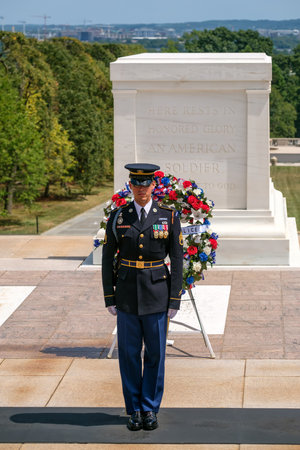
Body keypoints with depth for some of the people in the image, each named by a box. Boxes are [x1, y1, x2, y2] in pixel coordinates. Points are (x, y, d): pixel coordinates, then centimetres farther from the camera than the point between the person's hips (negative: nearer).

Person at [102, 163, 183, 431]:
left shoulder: (169, 217, -2)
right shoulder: (118, 218, 1)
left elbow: (177, 260, -1)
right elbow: (108, 258, 5)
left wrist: (175, 299, -5)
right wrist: (109, 298, 1)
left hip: (157, 294, -1)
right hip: (127, 294, 1)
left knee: (155, 353, 4)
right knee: (129, 354, 5)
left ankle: (150, 409, 16)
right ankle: (134, 410, 17)